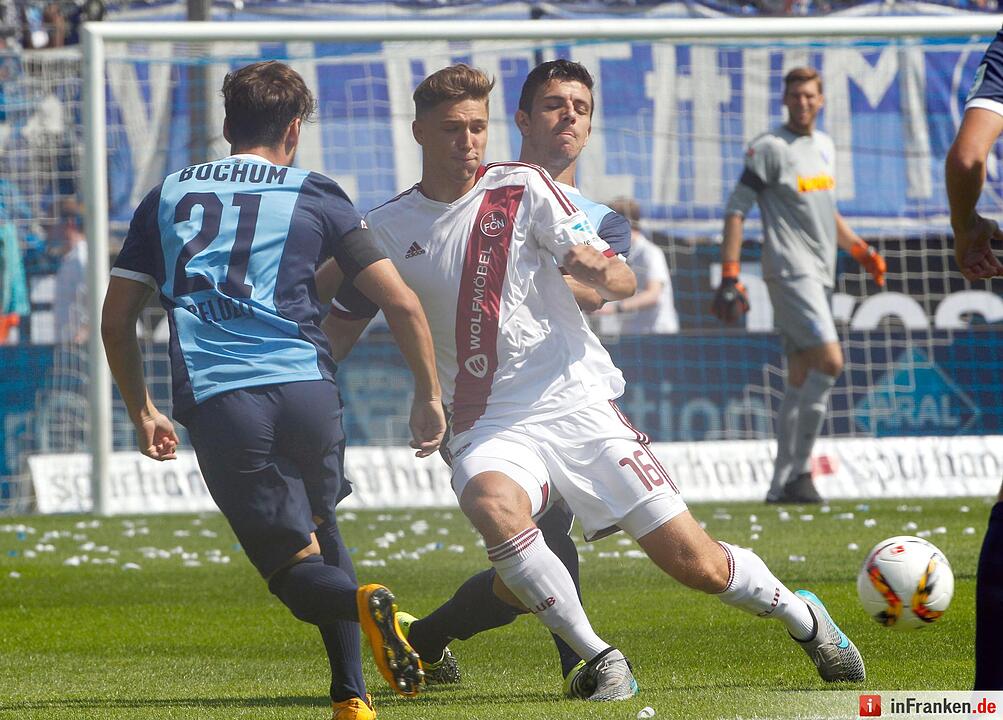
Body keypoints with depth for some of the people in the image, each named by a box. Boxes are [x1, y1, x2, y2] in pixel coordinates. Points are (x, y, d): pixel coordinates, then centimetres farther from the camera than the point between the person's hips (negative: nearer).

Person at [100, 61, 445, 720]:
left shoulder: (168, 196, 19)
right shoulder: (315, 197, 12)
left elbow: (116, 319, 19)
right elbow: (402, 303, 6)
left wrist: (143, 414, 30)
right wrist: (430, 398, 17)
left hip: (215, 404, 0)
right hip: (306, 388, 0)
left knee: (297, 570, 6)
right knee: (321, 527, 25)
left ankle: (358, 601, -29)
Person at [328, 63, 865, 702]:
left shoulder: (523, 188, 0)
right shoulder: (387, 229, 4)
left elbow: (622, 283, -2)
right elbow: (341, 321, 15)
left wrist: (600, 269, -25)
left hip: (578, 403, -1)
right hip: (489, 427, 1)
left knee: (696, 563, -5)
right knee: (495, 509, -36)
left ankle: (802, 616, 26)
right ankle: (600, 660, -23)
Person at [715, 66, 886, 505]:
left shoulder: (824, 146, 17)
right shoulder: (769, 148, -7)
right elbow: (736, 209, -10)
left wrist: (860, 250, 18)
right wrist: (729, 276, -17)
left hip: (820, 274, 8)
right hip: (790, 272, -8)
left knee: (801, 378, 7)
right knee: (830, 361, -19)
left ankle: (782, 483, 11)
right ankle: (799, 471, -14)